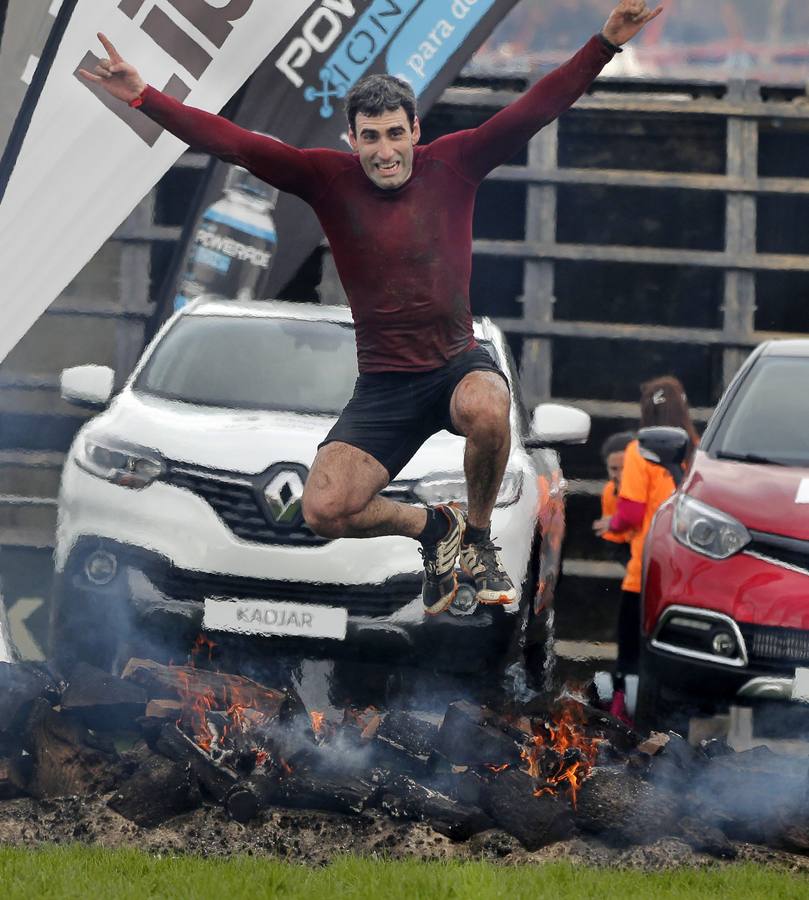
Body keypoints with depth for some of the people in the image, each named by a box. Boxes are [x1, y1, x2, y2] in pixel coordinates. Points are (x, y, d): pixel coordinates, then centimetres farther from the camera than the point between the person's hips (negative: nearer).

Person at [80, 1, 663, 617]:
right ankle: (432, 527, 15)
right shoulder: (330, 179, -2)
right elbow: (232, 143, -6)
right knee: (324, 510, -18)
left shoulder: (453, 164, -3)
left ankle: (479, 537, -7)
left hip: (458, 363, -1)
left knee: (486, 409, -39)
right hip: (382, 386, 1)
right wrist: (141, 97, -15)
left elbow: (536, 109, -8)